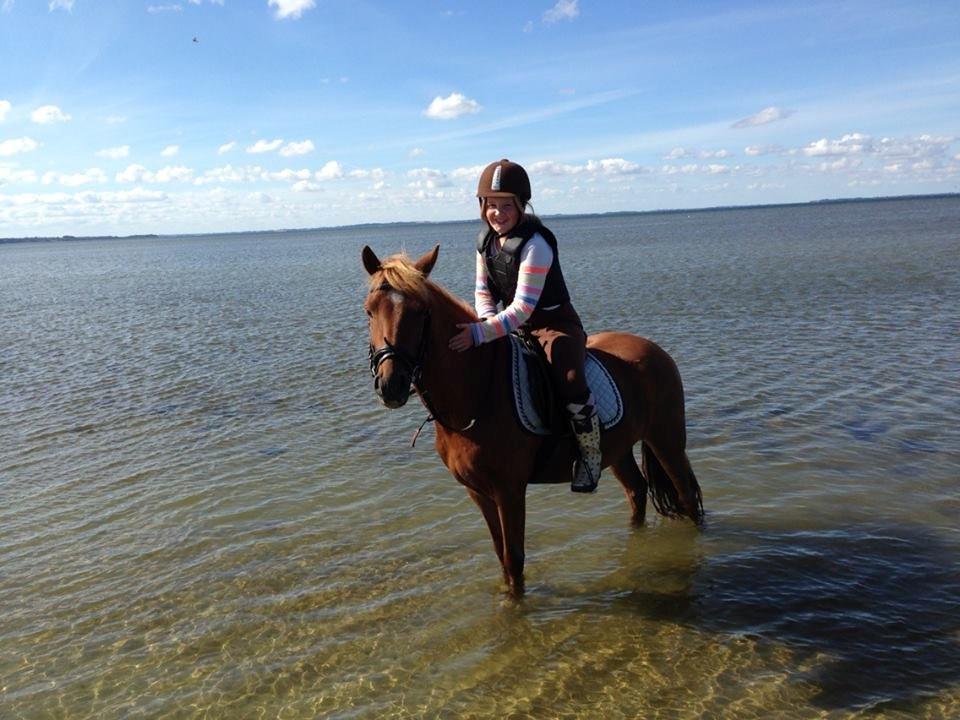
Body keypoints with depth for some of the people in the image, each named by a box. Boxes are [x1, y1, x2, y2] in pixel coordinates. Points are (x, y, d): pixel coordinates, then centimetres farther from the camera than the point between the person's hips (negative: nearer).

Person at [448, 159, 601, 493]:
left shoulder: (535, 244, -25)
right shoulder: (485, 240, 0)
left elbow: (522, 308, -30)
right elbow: (483, 290, 7)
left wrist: (480, 333, -37)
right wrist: (487, 322, -13)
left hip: (555, 324, -8)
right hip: (513, 325, 8)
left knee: (570, 380, -31)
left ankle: (590, 451, -8)